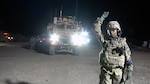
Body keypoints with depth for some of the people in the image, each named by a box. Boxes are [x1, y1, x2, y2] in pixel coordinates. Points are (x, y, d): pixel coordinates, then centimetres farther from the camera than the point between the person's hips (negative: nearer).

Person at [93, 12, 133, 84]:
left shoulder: (123, 42, 0)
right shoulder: (105, 40, 2)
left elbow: (128, 57, 1)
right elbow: (97, 29, -3)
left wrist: (130, 70, -2)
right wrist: (102, 17, -2)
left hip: (118, 72, 0)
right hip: (106, 71, 0)